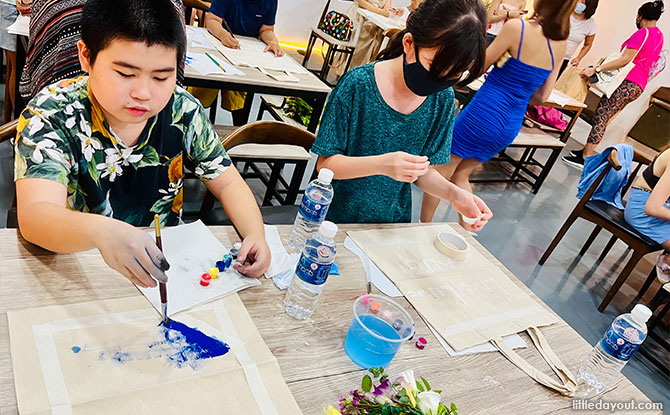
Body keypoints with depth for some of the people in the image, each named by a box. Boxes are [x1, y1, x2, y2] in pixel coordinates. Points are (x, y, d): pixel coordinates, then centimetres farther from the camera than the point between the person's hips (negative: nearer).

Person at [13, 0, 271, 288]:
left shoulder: (183, 110, -8)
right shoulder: (51, 115, -18)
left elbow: (227, 182, 0)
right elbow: (34, 215, -31)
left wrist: (256, 235, -20)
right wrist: (100, 231, -53)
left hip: (162, 261, 2)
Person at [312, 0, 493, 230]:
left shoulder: (443, 99, -9)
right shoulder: (358, 84, -21)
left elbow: (424, 172, 0)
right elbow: (325, 164, -18)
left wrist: (453, 193, -19)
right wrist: (382, 164, -33)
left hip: (393, 221, 3)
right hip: (339, 215, -3)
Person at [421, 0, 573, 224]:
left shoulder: (517, 26, -15)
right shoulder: (561, 43, 4)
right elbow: (542, 96, 10)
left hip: (484, 112, -6)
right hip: (511, 127, 7)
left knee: (439, 173, 11)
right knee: (460, 174, 24)